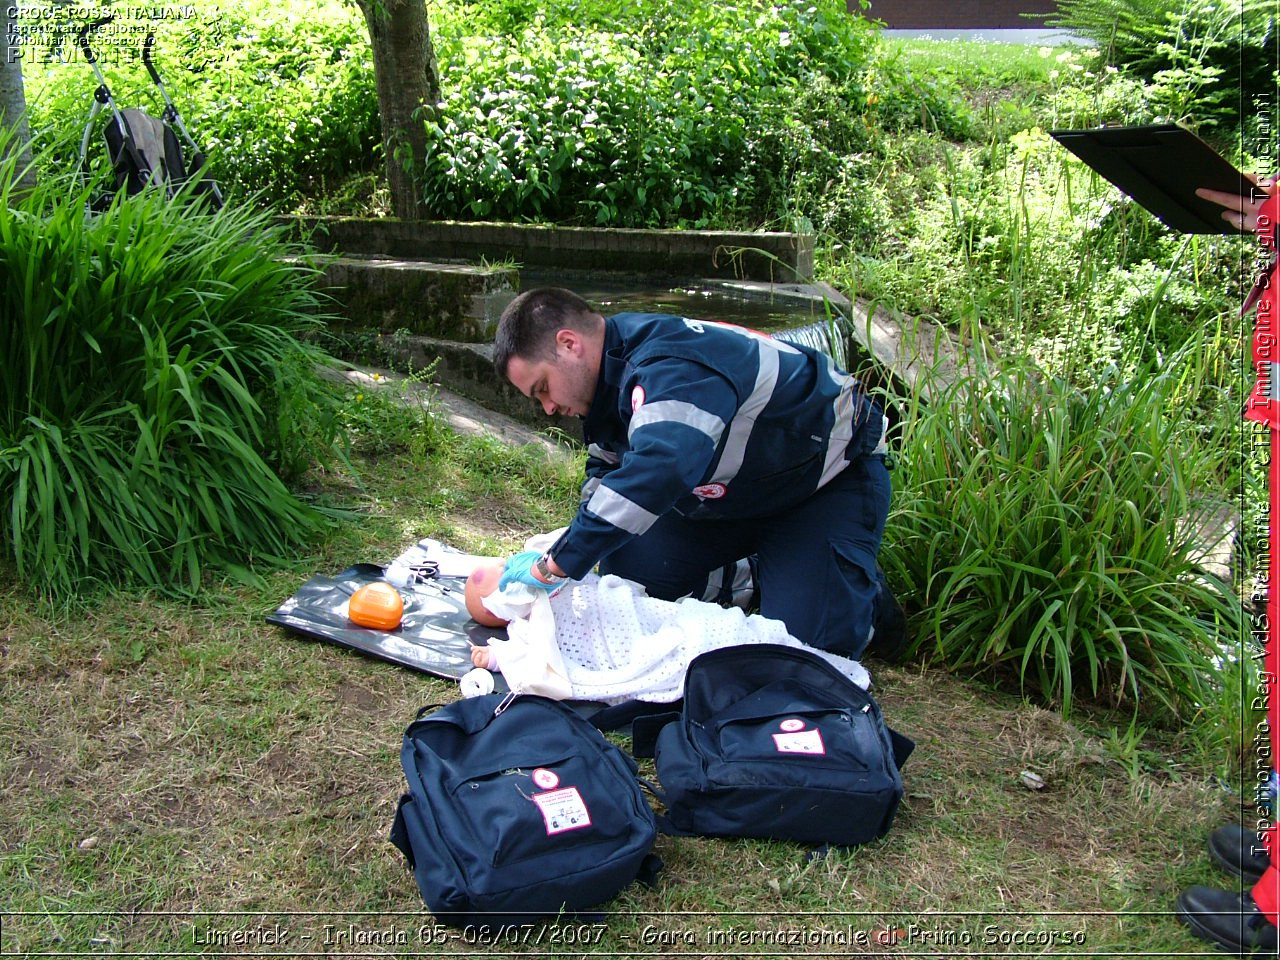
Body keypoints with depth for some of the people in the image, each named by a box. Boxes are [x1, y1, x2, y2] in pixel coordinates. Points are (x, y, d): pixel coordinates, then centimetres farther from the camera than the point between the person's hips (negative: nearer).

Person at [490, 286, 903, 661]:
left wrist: (553, 568, -45)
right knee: (627, 568, -4)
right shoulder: (615, 368, -5)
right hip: (741, 493, 9)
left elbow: (655, 473, -52)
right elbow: (607, 471, 8)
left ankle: (865, 595, 9)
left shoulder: (671, 368, -36)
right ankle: (755, 576, 14)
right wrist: (573, 553, -10)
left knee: (801, 642, -22)